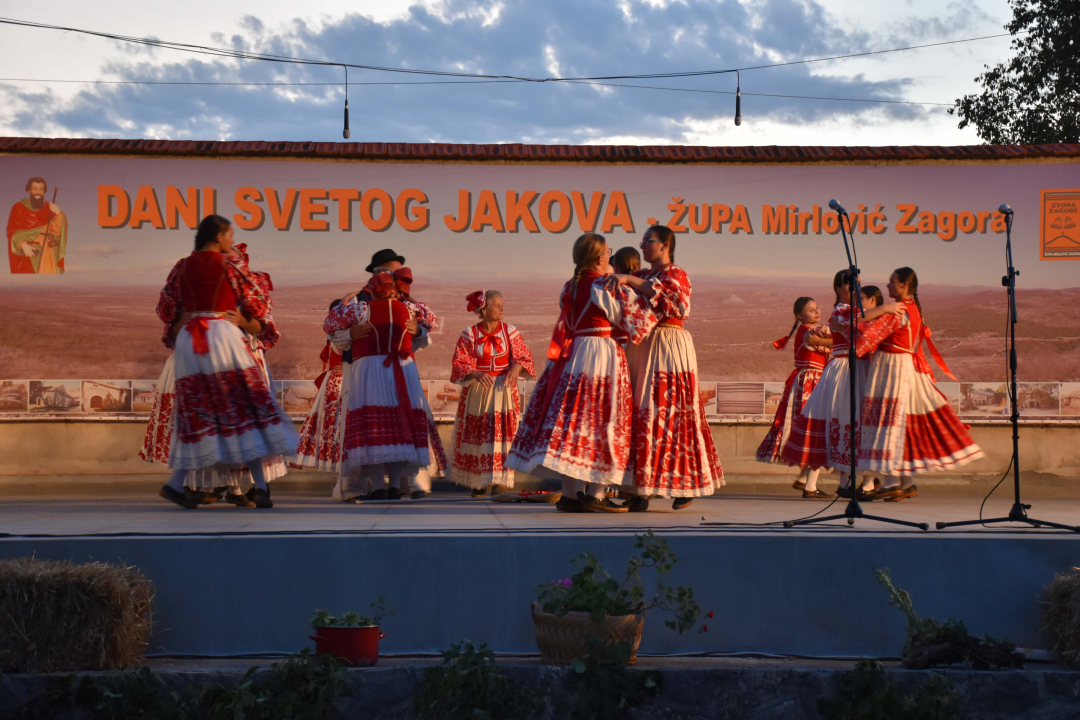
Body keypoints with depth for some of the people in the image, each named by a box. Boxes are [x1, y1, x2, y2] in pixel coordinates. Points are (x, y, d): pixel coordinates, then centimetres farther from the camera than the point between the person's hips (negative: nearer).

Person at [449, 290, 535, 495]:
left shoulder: (510, 332, 3)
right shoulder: (469, 335, -1)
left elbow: (524, 356, 2)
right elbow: (459, 364, -5)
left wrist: (516, 367, -20)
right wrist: (476, 374, -23)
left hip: (504, 389, 0)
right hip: (477, 392, 0)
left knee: (502, 432, -11)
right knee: (477, 434, 4)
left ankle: (499, 480, -13)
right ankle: (478, 482, 16)